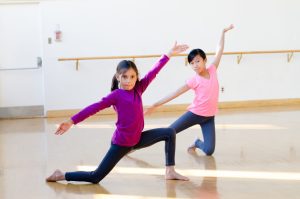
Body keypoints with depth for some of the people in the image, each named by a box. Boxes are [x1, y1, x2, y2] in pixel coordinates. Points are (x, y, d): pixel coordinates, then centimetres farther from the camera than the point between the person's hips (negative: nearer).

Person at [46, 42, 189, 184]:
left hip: (137, 139, 6)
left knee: (169, 133, 2)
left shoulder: (138, 89, 2)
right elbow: (94, 108, -18)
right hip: (121, 142, -6)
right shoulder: (116, 95, -13)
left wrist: (170, 53, 4)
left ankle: (170, 171, 3)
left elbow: (153, 72, 2)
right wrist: (71, 122, -25)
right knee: (95, 177, -6)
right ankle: (62, 176, 11)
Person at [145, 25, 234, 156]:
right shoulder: (194, 80, -9)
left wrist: (223, 32, 8)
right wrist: (155, 105, -14)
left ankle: (197, 143, 26)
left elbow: (220, 49, 4)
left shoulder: (212, 70, -2)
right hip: (195, 114, -2)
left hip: (209, 117, 2)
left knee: (209, 151, -9)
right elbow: (175, 94, -10)